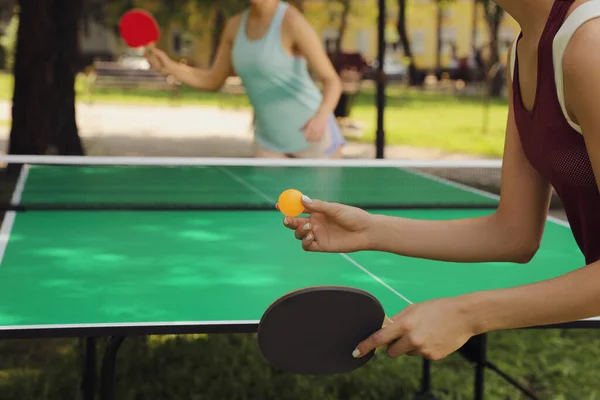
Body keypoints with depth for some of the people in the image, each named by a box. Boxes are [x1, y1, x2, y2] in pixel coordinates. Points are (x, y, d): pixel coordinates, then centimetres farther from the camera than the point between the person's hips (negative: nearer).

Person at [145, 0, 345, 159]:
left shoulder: (292, 21, -20)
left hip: (312, 133, -5)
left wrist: (321, 116, -42)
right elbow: (213, 80, 8)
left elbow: (333, 82, -21)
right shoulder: (235, 25, 0)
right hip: (269, 138, 5)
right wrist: (170, 67, -9)